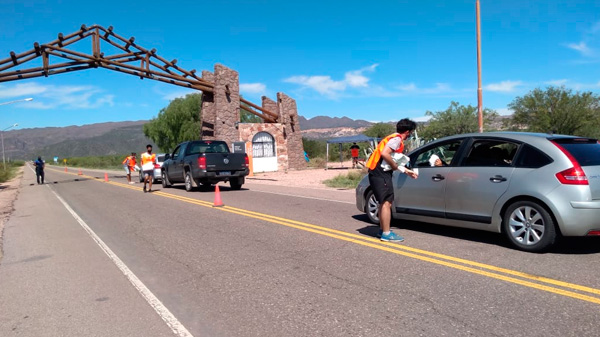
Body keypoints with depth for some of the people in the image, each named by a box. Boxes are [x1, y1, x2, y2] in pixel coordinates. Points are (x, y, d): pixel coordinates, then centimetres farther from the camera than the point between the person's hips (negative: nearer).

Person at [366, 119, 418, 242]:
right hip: (380, 173, -11)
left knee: (384, 202, 17)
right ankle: (386, 233, -4)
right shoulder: (397, 139, -9)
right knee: (387, 202, -7)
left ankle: (382, 229, 26)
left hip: (377, 172, 11)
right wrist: (396, 166, -11)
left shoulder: (394, 138, 21)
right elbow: (384, 154, -24)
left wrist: (406, 171, 25)